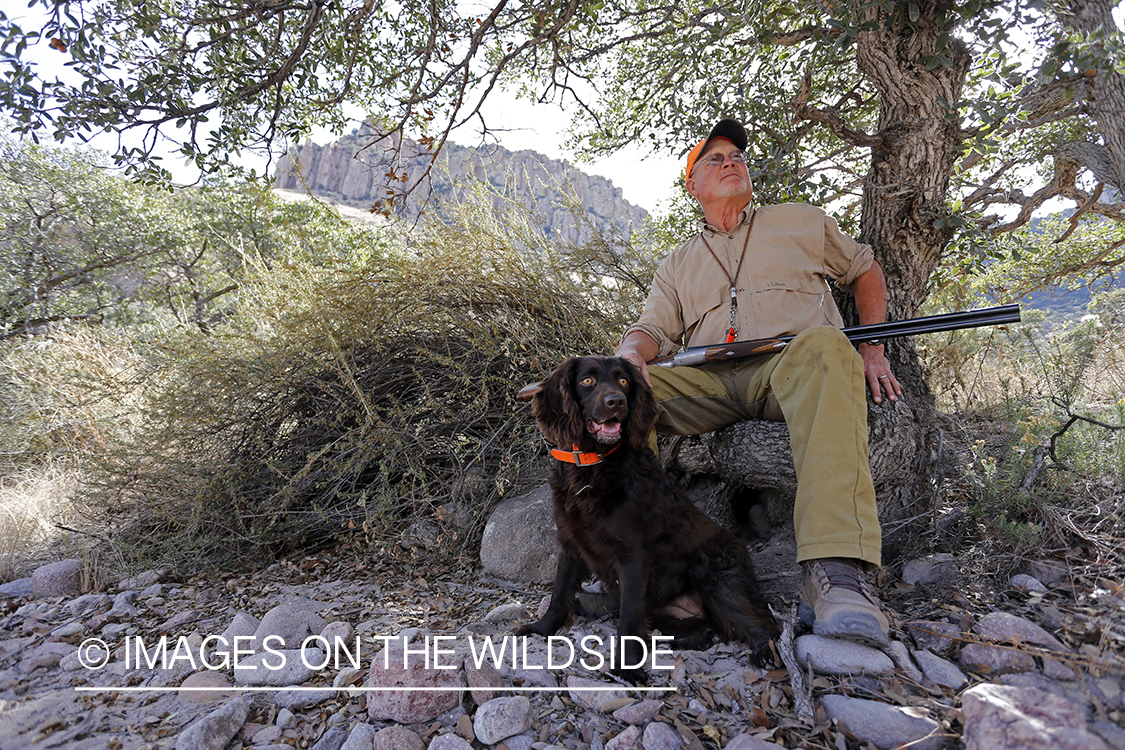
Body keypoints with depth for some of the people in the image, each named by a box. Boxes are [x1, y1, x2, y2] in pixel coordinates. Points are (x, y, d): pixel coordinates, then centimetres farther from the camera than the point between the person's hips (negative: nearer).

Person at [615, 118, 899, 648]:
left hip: (789, 367, -1)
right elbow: (653, 329, 14)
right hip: (707, 383, 2)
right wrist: (630, 353, -12)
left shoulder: (800, 222, 25)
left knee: (824, 346, -39)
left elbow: (864, 270, 30)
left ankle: (835, 572, -50)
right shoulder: (678, 265, 27)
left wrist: (872, 350, 14)